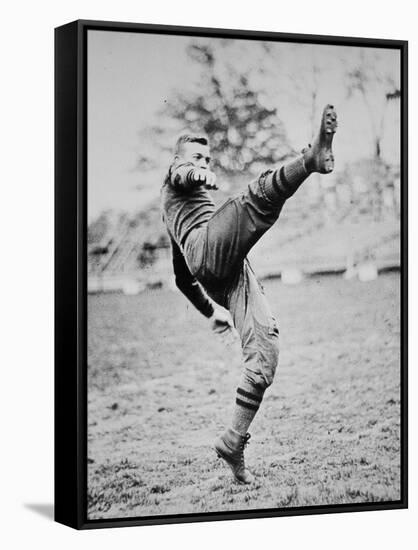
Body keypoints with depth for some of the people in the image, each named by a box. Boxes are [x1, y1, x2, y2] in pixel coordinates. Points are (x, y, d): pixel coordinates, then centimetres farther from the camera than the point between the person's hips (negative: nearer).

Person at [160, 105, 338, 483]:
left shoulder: (174, 218, 45)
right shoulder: (176, 177, 23)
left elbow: (183, 279, 45)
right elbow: (187, 174, -5)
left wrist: (211, 311, 46)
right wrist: (199, 173, -28)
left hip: (233, 272, 8)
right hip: (208, 248, -8)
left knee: (264, 352, -4)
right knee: (259, 196, -31)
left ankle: (233, 443, -4)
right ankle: (312, 158, -61)